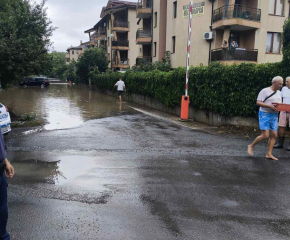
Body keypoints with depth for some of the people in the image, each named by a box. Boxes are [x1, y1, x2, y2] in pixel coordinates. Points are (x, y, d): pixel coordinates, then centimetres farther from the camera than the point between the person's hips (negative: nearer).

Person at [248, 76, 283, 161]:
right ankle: (251, 146, 10)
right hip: (265, 115, -7)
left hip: (274, 116, 7)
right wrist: (269, 106, -24)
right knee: (265, 135, -11)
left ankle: (269, 154, 10)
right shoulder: (265, 91, -8)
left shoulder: (279, 93, 15)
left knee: (274, 135, 2)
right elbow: (258, 102, -13)